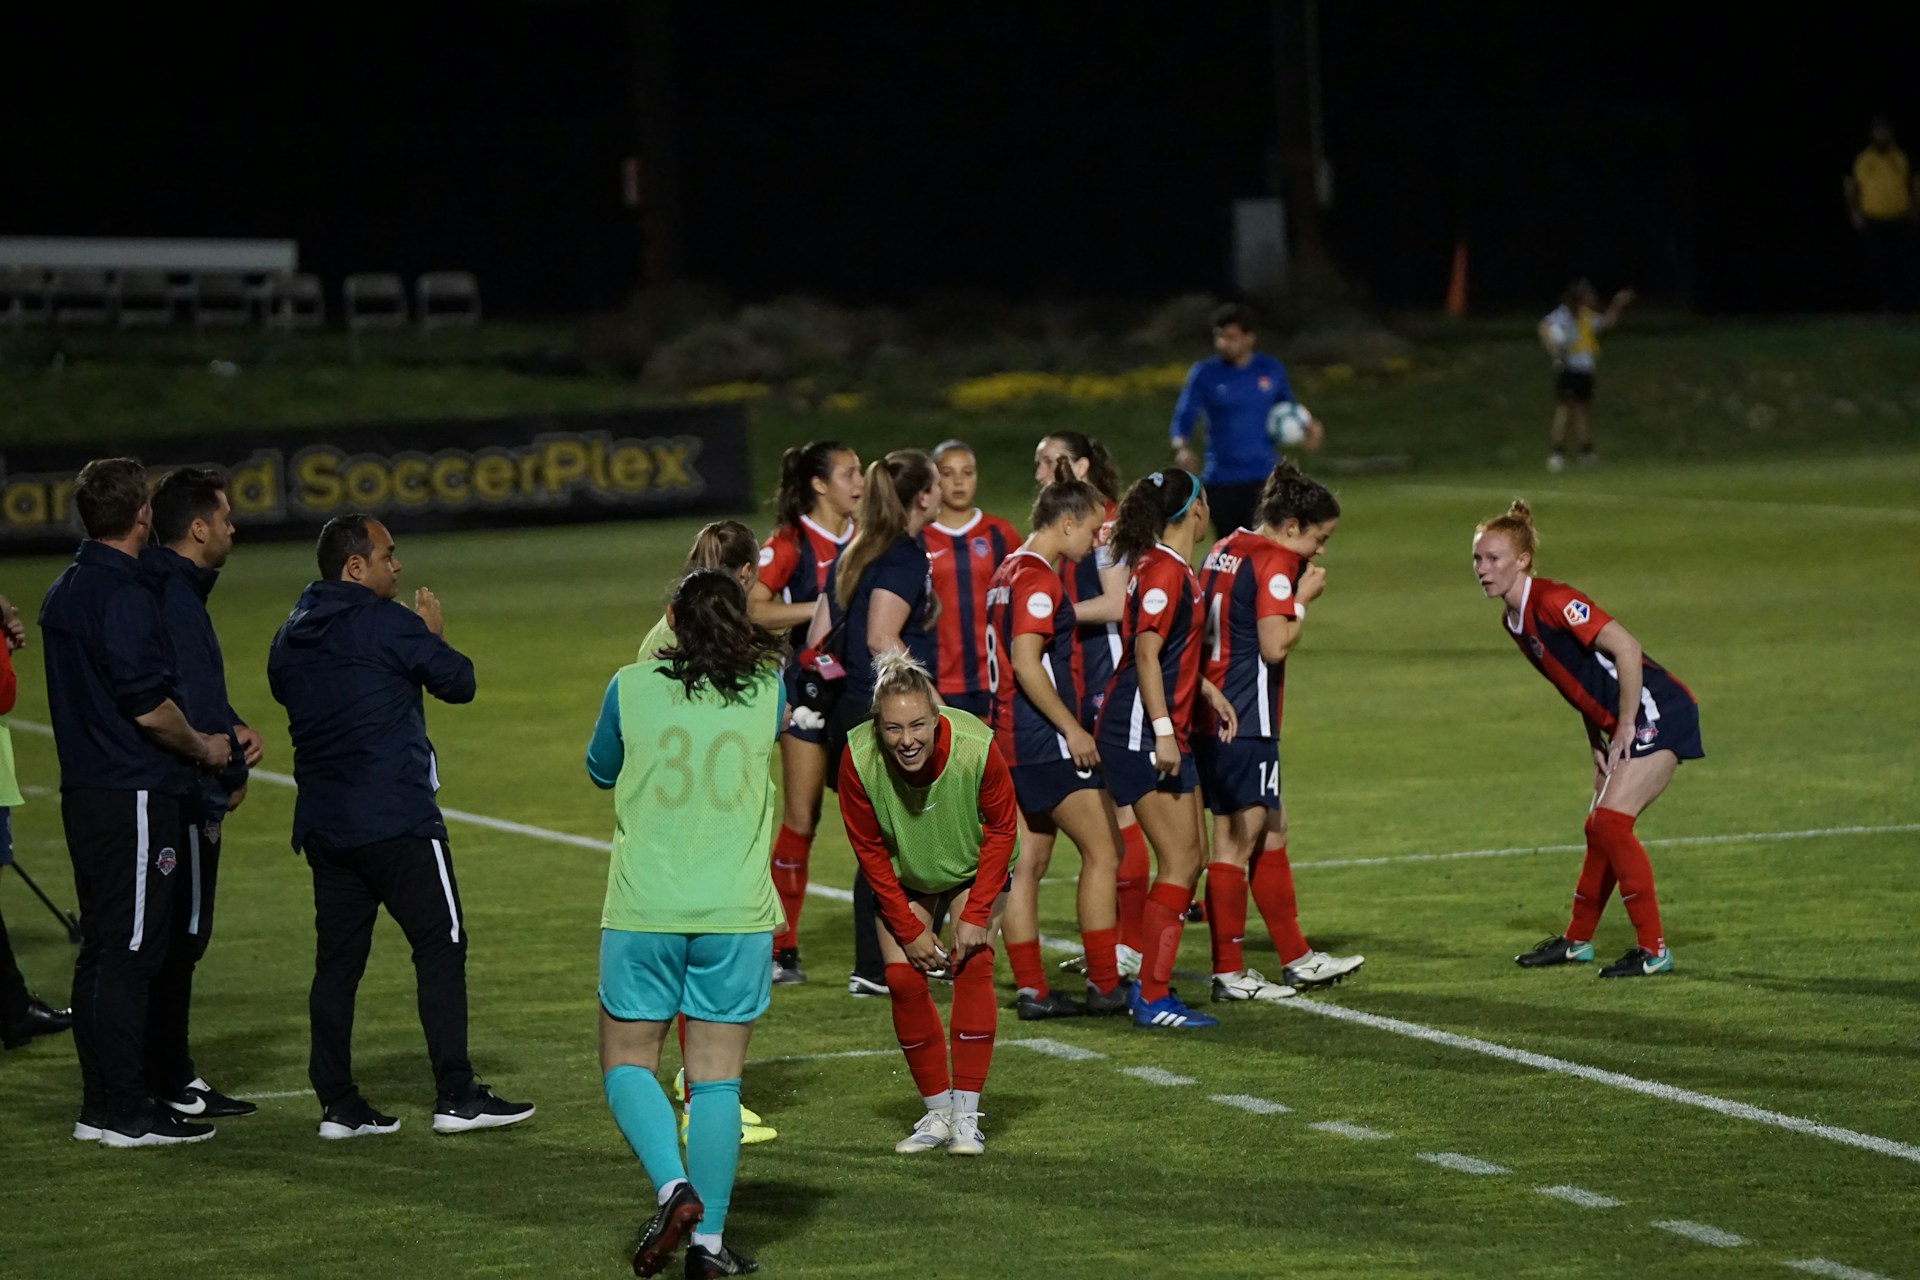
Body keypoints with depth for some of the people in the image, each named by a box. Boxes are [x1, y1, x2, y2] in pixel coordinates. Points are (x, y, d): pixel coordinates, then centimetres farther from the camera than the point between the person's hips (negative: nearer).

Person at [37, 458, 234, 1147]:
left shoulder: (63, 591, 14)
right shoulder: (123, 594, -17)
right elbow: (149, 706, -22)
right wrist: (203, 747, -5)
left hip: (86, 791, 10)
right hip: (135, 797, -10)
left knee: (101, 949, 13)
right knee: (129, 953, -6)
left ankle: (101, 1104, 17)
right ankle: (126, 1109, -3)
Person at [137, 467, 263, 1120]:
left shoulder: (168, 592, 14)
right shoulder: (177, 601, -19)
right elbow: (194, 706, -23)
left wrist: (233, 728, 1)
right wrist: (230, 772, -8)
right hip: (185, 797, -10)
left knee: (176, 937, 14)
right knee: (179, 937, -4)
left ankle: (168, 1071, 20)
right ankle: (169, 1083, 1)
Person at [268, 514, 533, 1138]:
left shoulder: (290, 636, 10)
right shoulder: (387, 625, -10)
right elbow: (458, 681, -6)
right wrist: (433, 636, 14)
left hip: (322, 824, 7)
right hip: (397, 821, -7)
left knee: (337, 958, 9)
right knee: (440, 945, 0)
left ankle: (337, 1103, 8)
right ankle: (456, 1096, -3)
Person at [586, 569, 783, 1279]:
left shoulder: (631, 686, -1)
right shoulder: (766, 689, 2)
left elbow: (600, 771, 16)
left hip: (643, 913, -1)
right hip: (736, 913, 1)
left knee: (627, 1063, 10)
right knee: (717, 1080, 6)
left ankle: (673, 1186, -14)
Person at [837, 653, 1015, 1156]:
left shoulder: (976, 747, -35)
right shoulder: (858, 760, -33)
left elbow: (1002, 827, -17)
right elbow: (869, 849, -16)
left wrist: (976, 915, -19)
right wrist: (909, 929, -15)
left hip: (973, 869, -1)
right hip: (904, 878, 1)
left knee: (972, 966, -16)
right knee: (903, 978, -9)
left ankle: (966, 1115, -10)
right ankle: (938, 1113, 6)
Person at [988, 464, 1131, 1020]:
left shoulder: (1011, 572, 15)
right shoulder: (1038, 578, -15)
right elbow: (1026, 665, -22)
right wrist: (1072, 729, -19)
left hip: (1015, 741, 10)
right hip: (1046, 741, -10)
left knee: (1028, 863, 8)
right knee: (1102, 851, -4)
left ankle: (1031, 989, 9)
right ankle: (1104, 985, -2)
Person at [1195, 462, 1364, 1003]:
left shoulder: (1223, 550, 14)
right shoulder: (1274, 562, -13)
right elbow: (1275, 645, -19)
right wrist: (1303, 599, -5)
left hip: (1212, 713, 10)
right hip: (1246, 722, -10)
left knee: (1272, 829, 17)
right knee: (1237, 840, -4)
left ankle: (1296, 958, 25)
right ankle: (1228, 972, 0)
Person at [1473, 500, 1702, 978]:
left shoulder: (1553, 602, -19)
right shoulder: (1513, 621, 10)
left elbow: (1626, 650, -25)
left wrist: (1625, 727, -19)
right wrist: (1597, 744, 14)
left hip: (1656, 714, -10)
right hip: (1623, 725, 10)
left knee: (1610, 822, -16)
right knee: (1600, 829, 16)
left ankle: (1654, 950, -11)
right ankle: (1577, 940, 31)